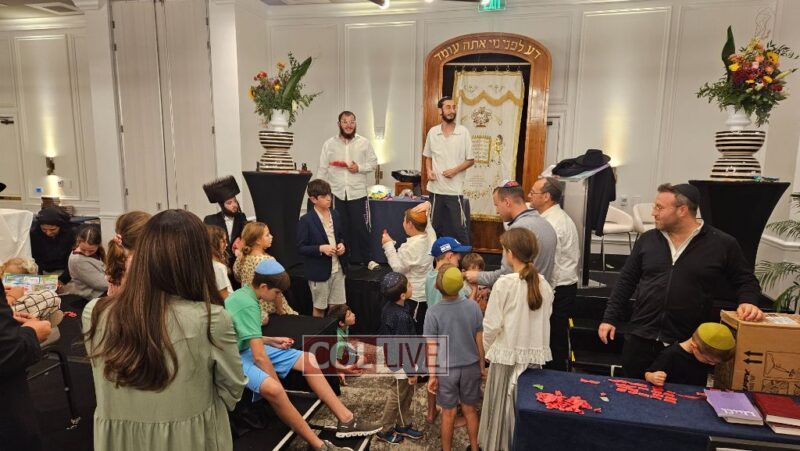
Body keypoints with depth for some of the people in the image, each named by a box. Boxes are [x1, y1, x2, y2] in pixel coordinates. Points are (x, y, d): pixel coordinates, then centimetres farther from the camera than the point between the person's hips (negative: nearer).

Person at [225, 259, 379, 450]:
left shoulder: (243, 293, 6)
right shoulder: (247, 304, -25)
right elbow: (259, 357, -27)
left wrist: (270, 340, 8)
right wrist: (280, 386, -16)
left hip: (248, 348, 11)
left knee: (308, 359, 1)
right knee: (273, 389, -38)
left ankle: (346, 419, 0)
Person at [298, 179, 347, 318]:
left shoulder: (335, 215, 4)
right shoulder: (306, 220, -13)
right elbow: (300, 248, -12)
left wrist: (342, 244, -4)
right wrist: (321, 248, -24)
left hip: (337, 269, 5)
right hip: (319, 271, -5)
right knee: (319, 308, 11)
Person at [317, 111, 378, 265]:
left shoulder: (364, 143, 3)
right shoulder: (329, 144, 5)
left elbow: (373, 163, 8)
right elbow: (323, 170, 6)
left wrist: (359, 168, -10)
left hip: (357, 193, -1)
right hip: (336, 193, 1)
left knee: (359, 227, 2)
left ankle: (364, 259, 16)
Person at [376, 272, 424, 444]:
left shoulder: (388, 307, -5)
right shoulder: (402, 316, -32)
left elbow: (384, 332, 9)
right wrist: (411, 372, -16)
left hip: (393, 357, 8)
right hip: (401, 363, -8)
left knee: (407, 395, 23)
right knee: (397, 397, 11)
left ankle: (403, 426, 39)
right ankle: (385, 431, 29)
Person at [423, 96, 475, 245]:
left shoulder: (463, 132, -4)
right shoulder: (432, 132, 3)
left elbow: (470, 160, 0)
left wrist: (455, 170, -16)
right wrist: (428, 170, -4)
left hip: (455, 189, -3)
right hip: (436, 189, 3)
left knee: (459, 229, 2)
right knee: (436, 228, 13)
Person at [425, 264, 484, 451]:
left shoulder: (434, 312, -17)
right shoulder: (473, 307, -11)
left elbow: (431, 347, -12)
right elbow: (480, 340, -3)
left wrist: (432, 375, -2)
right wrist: (482, 366, 11)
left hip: (445, 370, -2)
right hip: (471, 367, 2)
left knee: (448, 413, 13)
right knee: (470, 410, 18)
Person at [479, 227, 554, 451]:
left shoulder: (504, 283, -17)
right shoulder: (544, 284, -3)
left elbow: (491, 325, -13)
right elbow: (545, 319, 5)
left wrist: (486, 349, 3)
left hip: (508, 356, -4)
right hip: (535, 355, 4)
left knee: (503, 408, 11)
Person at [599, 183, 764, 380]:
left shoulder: (722, 244, -4)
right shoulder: (647, 239, 4)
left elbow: (745, 281, 9)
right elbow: (626, 281, 9)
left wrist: (748, 303, -12)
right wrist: (610, 318, 6)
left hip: (688, 346, -2)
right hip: (641, 339, 3)